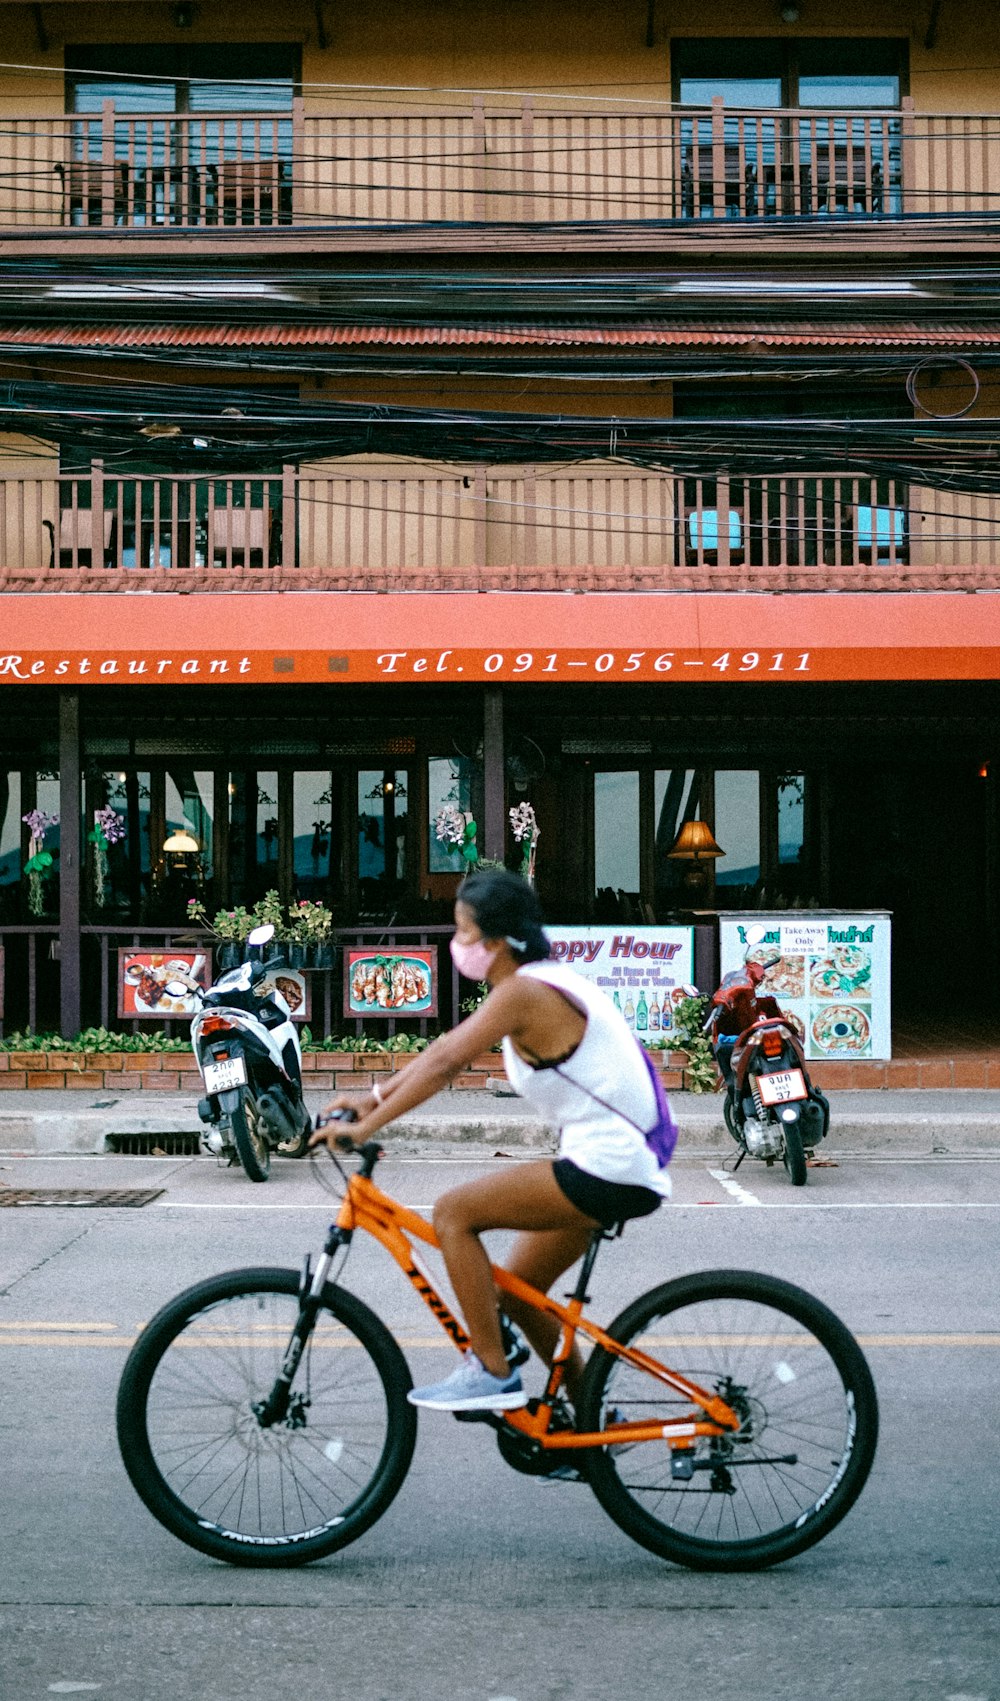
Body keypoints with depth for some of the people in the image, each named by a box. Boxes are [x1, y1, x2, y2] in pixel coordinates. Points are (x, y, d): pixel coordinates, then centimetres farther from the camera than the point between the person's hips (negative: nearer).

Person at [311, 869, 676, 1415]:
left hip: (608, 1165, -10)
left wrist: (366, 1127, -20)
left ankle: (491, 1372, -6)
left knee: (453, 1212, -10)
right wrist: (374, 1097, 15)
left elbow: (444, 1064, -22)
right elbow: (447, 1048, 17)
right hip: (629, 1164, 10)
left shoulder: (523, 992, -16)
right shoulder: (544, 981, 13)